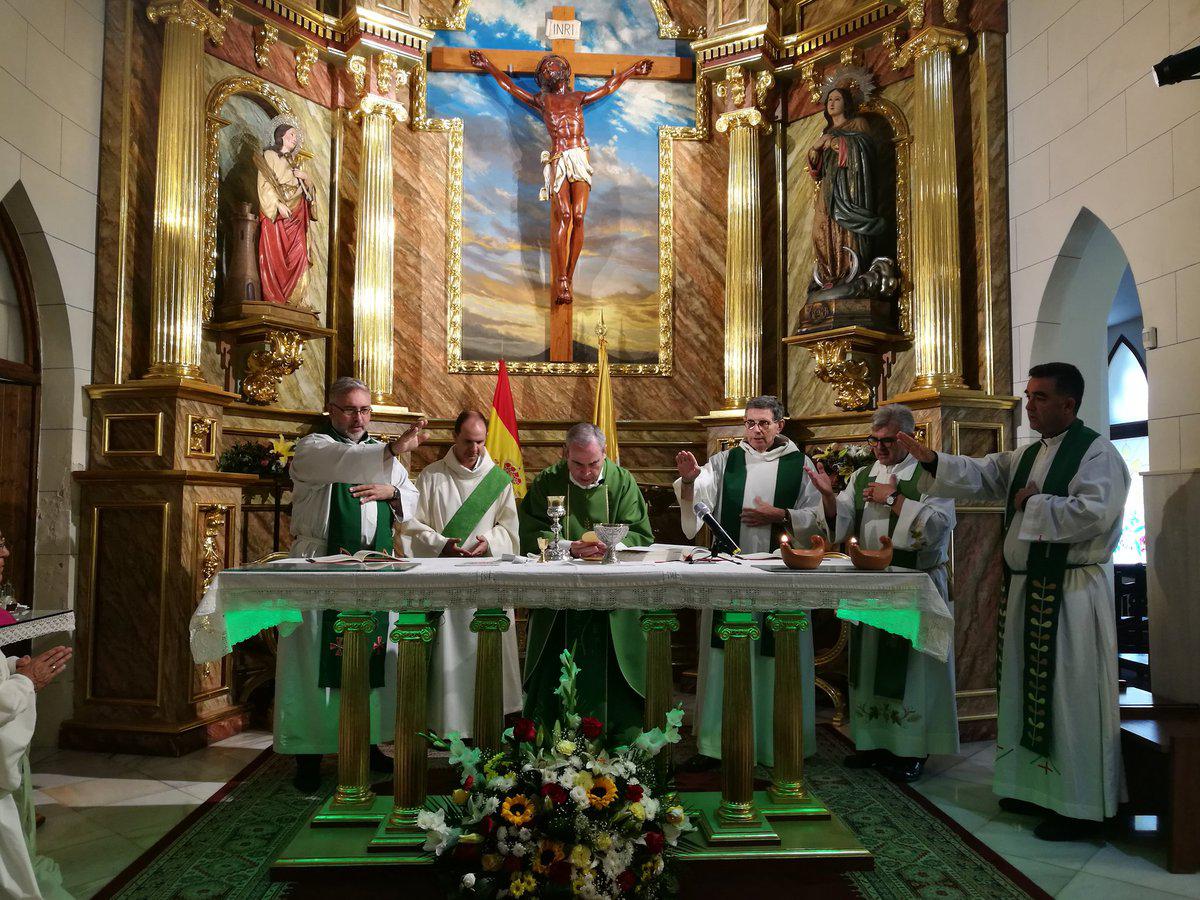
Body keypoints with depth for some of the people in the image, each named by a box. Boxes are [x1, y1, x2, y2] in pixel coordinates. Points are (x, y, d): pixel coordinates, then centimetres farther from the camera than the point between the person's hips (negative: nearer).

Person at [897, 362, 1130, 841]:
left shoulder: (1097, 453, -9)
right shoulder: (1026, 456, 16)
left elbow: (1092, 514, -23)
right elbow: (979, 475, 8)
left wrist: (1032, 504, -12)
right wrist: (931, 460, -7)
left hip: (1070, 595, -8)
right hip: (1024, 587, 8)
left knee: (1070, 697, -2)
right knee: (1027, 690, 15)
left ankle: (1079, 807, 11)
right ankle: (1037, 788, 28)